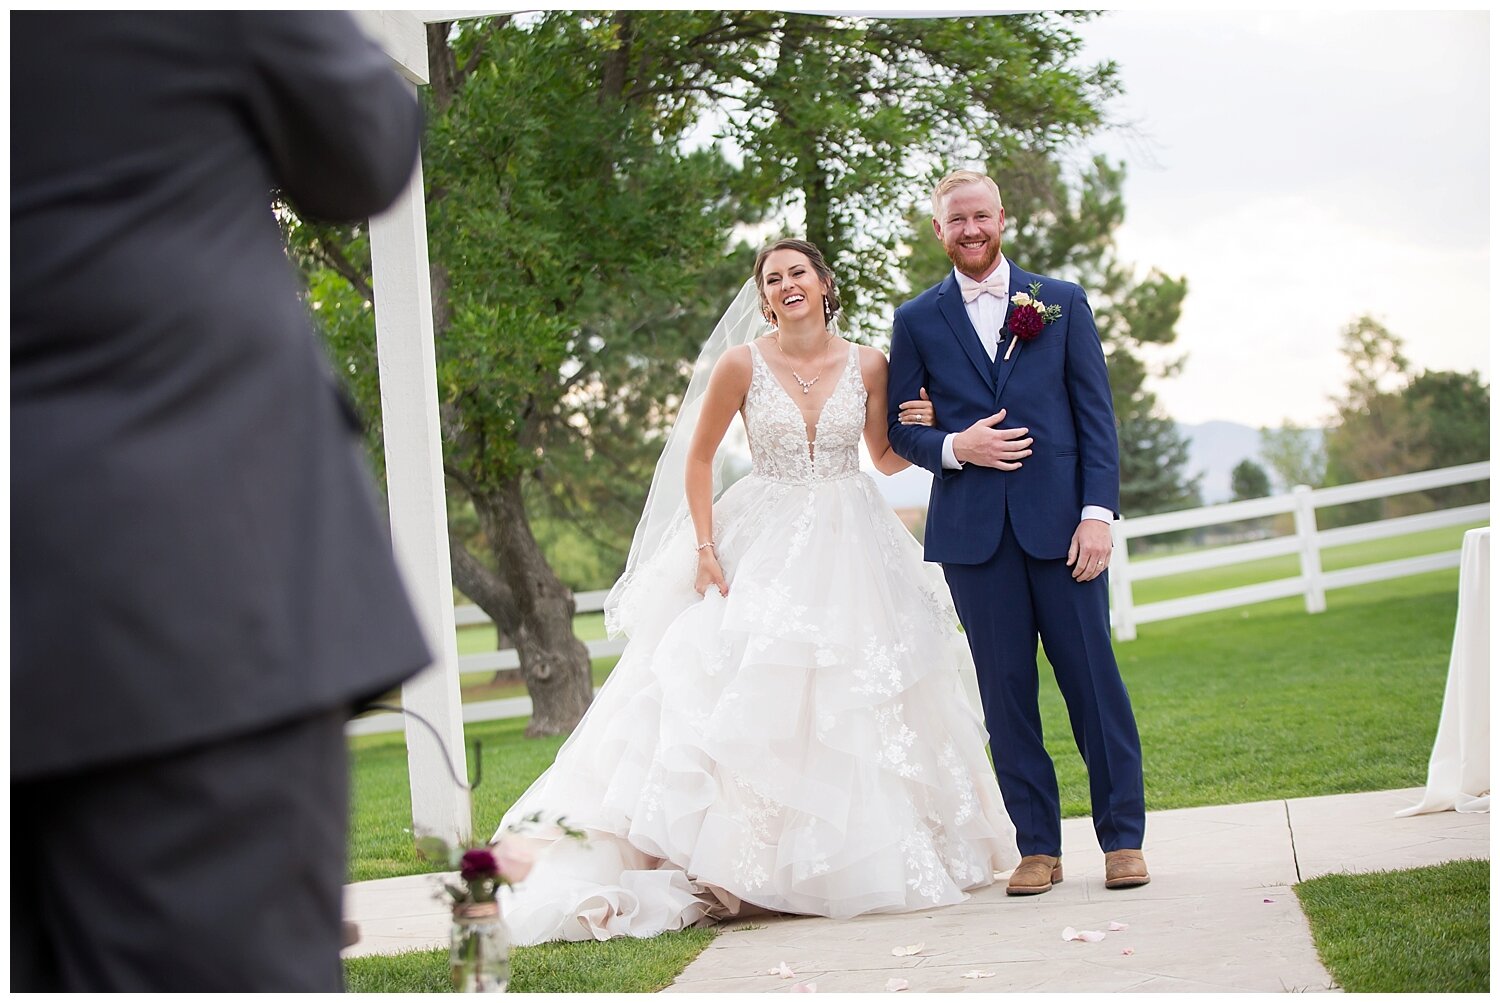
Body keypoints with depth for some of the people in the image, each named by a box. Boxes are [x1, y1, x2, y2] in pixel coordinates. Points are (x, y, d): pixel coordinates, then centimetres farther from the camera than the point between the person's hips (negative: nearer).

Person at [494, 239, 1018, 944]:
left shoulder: (867, 366, 1)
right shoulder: (741, 364, -5)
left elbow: (886, 459, 12)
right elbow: (698, 458, 1)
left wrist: (921, 429, -8)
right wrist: (705, 548, -8)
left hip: (852, 548, 2)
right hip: (765, 544, -2)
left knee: (860, 700, 3)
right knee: (751, 694, -10)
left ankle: (864, 858, 15)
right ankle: (753, 866, -9)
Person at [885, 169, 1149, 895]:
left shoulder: (1062, 302, 9)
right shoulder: (917, 320, 9)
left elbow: (1096, 414, 4)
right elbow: (900, 430, 9)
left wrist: (1098, 512, -6)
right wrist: (954, 447, -12)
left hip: (1060, 520, 0)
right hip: (973, 531, 1)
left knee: (1092, 677, 0)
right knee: (1006, 690, 3)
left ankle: (1123, 838, 9)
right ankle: (1038, 846, 10)